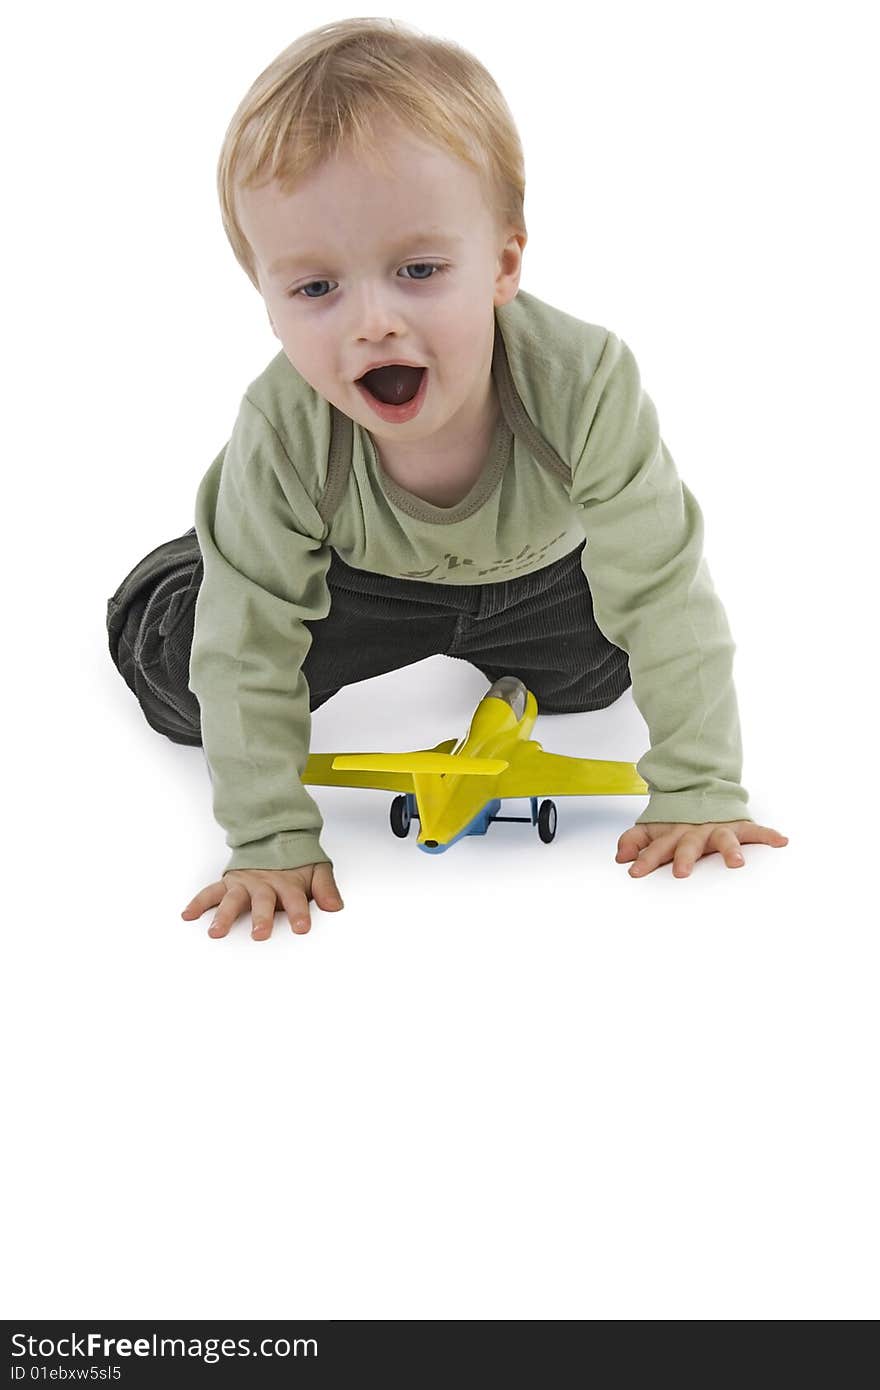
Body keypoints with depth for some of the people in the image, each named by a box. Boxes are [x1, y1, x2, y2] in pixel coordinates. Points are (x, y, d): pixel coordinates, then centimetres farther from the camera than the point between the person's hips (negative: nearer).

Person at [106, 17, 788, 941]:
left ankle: (499, 656, 34)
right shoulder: (280, 433, -37)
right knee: (183, 665, -4)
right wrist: (271, 841, -26)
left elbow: (665, 596, -31)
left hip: (536, 565, 1)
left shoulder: (585, 386, -41)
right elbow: (249, 648, -27)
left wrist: (698, 792, -27)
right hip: (362, 578, 0)